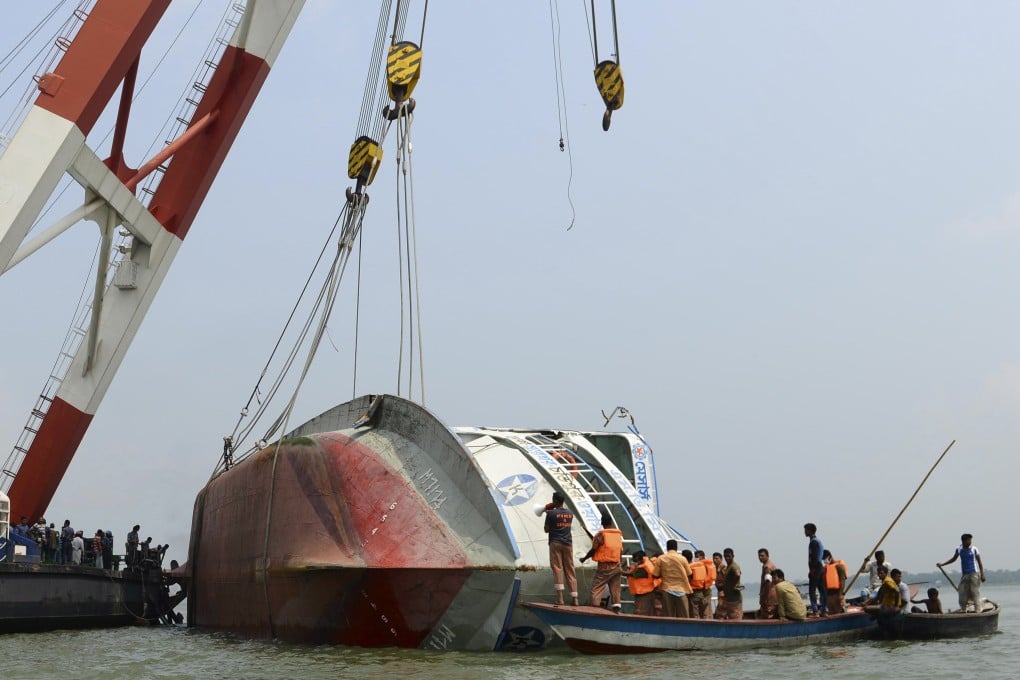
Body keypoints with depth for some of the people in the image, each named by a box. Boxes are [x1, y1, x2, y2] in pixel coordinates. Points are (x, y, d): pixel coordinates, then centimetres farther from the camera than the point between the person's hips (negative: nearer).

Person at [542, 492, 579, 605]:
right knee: (570, 570, 5)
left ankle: (560, 597, -11)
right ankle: (574, 598, 2)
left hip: (555, 543, -4)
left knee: (557, 569, -3)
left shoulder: (551, 513, -6)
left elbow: (546, 530, 1)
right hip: (568, 544, 4)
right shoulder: (570, 514, 9)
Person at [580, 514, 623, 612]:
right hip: (616, 566, 5)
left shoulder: (600, 535, -10)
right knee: (615, 589, 8)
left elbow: (593, 550, -7)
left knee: (596, 588, 0)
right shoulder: (619, 534, 6)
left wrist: (584, 558, 9)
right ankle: (616, 610, 1)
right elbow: (621, 551, 9)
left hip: (604, 566, -5)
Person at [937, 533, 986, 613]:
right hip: (964, 574, 4)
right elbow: (953, 559, 21)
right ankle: (963, 610, 12)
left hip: (974, 574, -4)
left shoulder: (974, 549, -4)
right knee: (962, 594, 2)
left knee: (975, 593, -8)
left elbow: (980, 562, -2)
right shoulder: (959, 549, 6)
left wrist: (982, 574, -9)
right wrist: (942, 564, 15)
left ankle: (978, 610, -4)